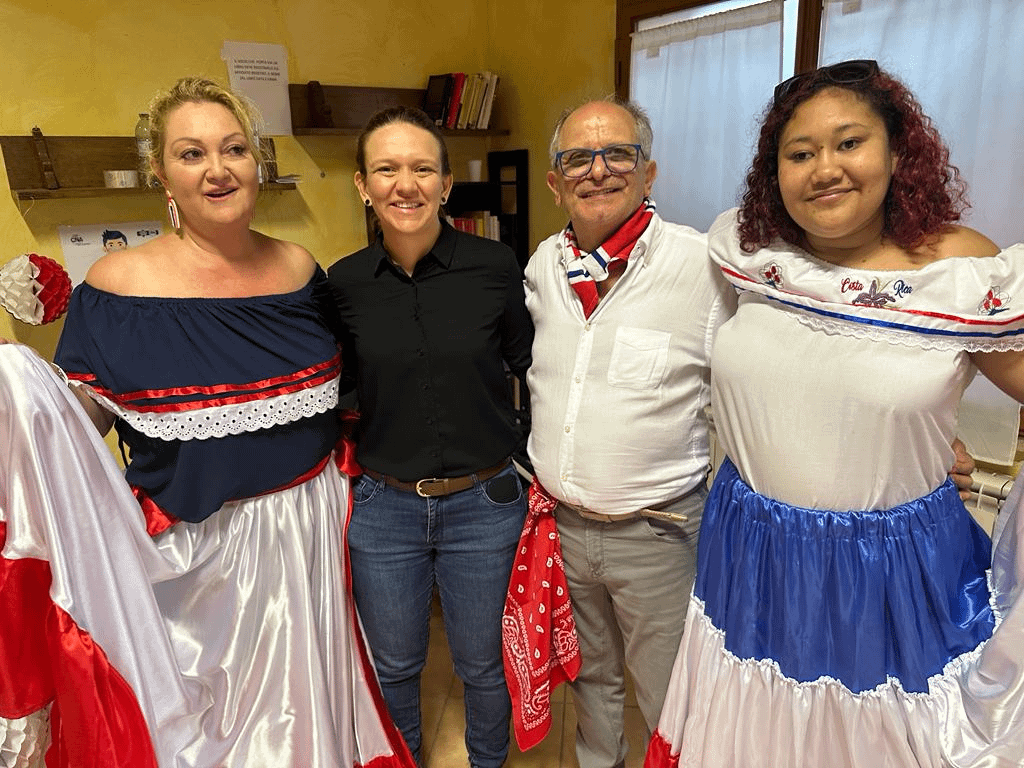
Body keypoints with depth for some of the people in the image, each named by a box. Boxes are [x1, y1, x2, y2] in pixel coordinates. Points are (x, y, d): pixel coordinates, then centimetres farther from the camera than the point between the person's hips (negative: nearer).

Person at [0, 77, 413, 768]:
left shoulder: (300, 269, 0)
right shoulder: (119, 284, -10)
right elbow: (71, 427, -8)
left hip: (310, 529, 3)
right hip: (192, 556, -3)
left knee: (302, 710, 23)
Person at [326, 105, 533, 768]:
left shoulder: (495, 266, -10)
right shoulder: (344, 282, -5)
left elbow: (532, 365, 0)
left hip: (484, 503, -1)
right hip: (383, 507, 2)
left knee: (484, 663, 19)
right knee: (394, 664, 22)